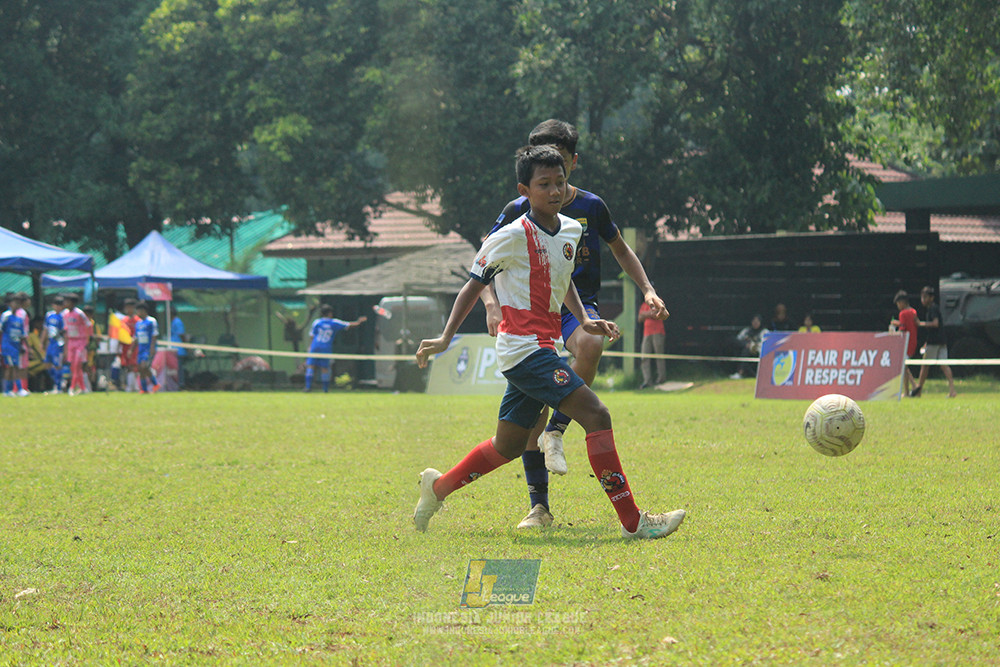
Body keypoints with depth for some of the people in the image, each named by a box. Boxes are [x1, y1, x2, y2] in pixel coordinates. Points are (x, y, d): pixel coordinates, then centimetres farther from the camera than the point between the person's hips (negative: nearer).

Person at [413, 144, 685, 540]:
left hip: (542, 350, 9)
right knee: (596, 416, -17)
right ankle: (632, 522, -18)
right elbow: (474, 286, -4)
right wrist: (446, 338, -6)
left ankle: (438, 487, 35)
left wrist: (584, 321, 13)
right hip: (525, 347, -9)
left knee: (509, 444, 17)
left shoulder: (572, 230, 11)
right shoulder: (512, 237, -12)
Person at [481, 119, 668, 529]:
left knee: (590, 343, -38)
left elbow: (620, 249, 22)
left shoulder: (590, 206, 6)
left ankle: (557, 431, -24)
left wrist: (648, 290, 10)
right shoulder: (519, 211, 2)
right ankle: (538, 506, 2)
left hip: (577, 306, 0)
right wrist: (491, 303, -14)